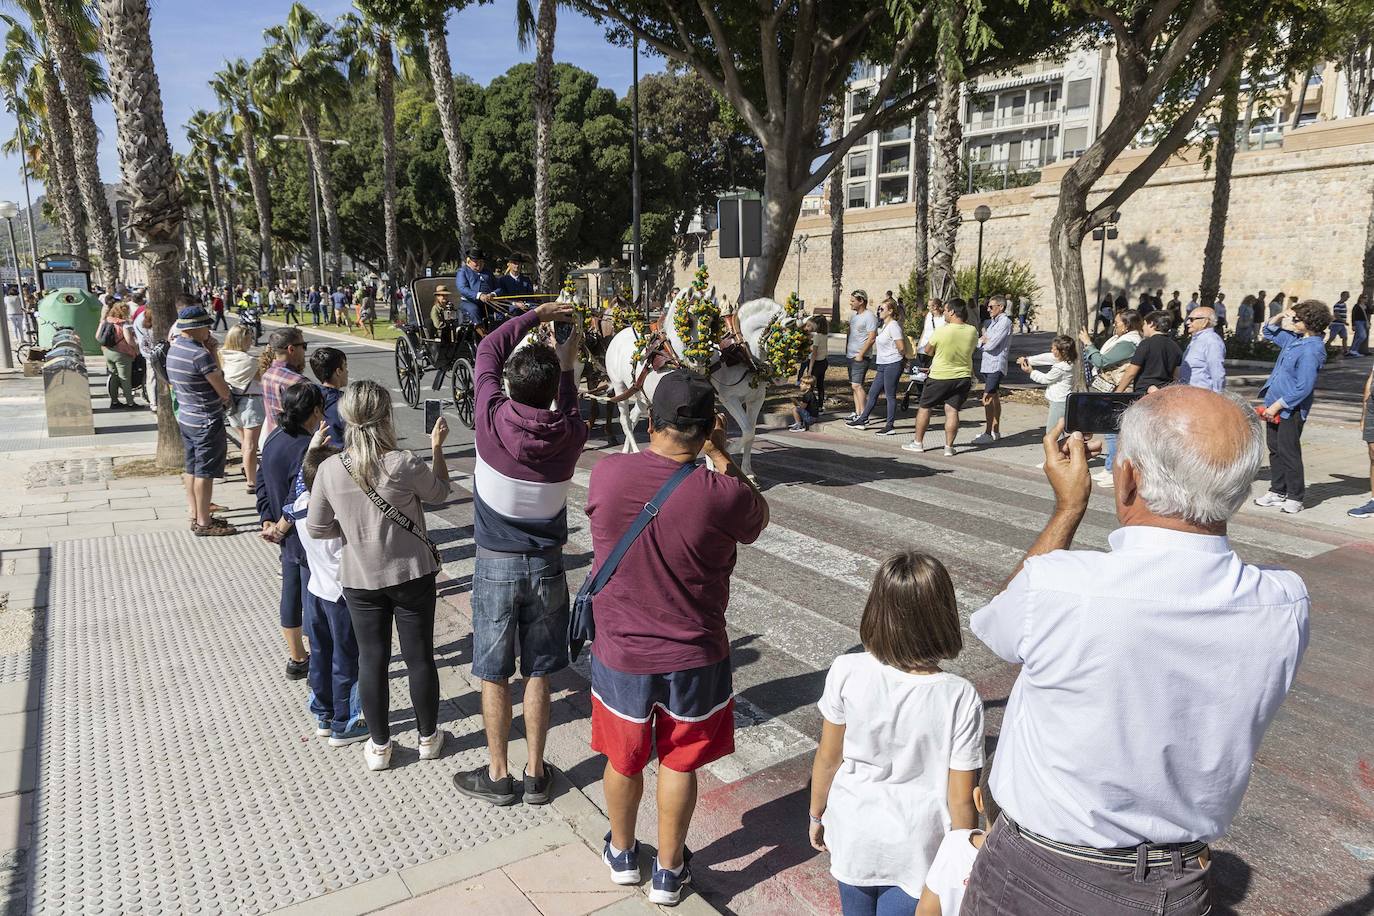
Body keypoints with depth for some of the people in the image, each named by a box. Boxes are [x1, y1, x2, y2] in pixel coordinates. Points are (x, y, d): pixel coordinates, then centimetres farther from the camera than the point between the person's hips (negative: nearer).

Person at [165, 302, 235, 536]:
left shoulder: (175, 348, 6)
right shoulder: (200, 354, -22)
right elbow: (223, 390, -18)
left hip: (186, 418, 9)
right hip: (206, 421, -9)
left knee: (192, 469, 17)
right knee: (204, 472, -1)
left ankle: (196, 516, 27)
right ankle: (203, 523, 6)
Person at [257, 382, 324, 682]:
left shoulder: (273, 438, 2)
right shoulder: (308, 449, -25)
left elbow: (262, 481, 7)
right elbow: (299, 500, -26)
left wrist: (268, 523, 5)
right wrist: (280, 529, -12)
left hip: (288, 539, 9)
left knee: (290, 595, 19)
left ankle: (297, 659, 36)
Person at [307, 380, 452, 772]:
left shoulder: (329, 470, -13)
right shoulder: (404, 465, -21)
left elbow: (316, 527, -3)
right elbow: (439, 493, -1)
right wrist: (437, 447, 9)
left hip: (359, 580, 2)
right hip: (411, 574, -2)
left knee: (372, 658, 15)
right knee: (419, 655, 13)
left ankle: (379, 746, 27)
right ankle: (428, 737, 30)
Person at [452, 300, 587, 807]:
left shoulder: (493, 421, -17)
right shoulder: (570, 435, -13)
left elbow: (487, 351, -1)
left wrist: (538, 314, 5)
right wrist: (567, 367, 22)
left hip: (495, 565, -2)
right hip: (546, 565, 2)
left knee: (494, 675, 11)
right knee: (538, 674, 13)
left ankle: (498, 775, 23)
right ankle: (536, 774, 23)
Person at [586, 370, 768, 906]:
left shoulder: (605, 473, -17)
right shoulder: (724, 494, -24)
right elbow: (758, 519, 0)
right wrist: (720, 455, -1)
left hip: (620, 654, 2)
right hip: (694, 658, -2)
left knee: (624, 759, 24)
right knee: (679, 763, 19)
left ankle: (622, 853, 46)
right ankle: (668, 871, 37)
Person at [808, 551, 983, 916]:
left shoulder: (846, 673, -21)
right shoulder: (961, 699, -23)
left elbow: (827, 759, -8)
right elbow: (961, 800, -14)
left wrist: (817, 815, 10)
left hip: (853, 839, 2)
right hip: (915, 852, -2)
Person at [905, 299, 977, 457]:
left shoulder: (941, 331, -19)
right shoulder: (972, 332, -5)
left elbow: (928, 351, -4)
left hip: (939, 377, -3)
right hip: (963, 377, 4)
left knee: (924, 408, 11)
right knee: (952, 410, 6)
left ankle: (918, 443, 17)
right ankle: (949, 446, 3)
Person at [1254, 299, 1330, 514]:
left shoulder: (1312, 350, -21)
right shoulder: (1294, 339, 6)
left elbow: (1303, 387, -24)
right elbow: (1269, 332, 24)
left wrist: (1277, 406, -20)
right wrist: (1281, 316, 5)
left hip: (1291, 409, -9)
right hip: (1275, 405, 9)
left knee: (1288, 452, -2)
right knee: (1275, 448, 14)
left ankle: (1295, 498, 9)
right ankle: (1277, 492, 24)